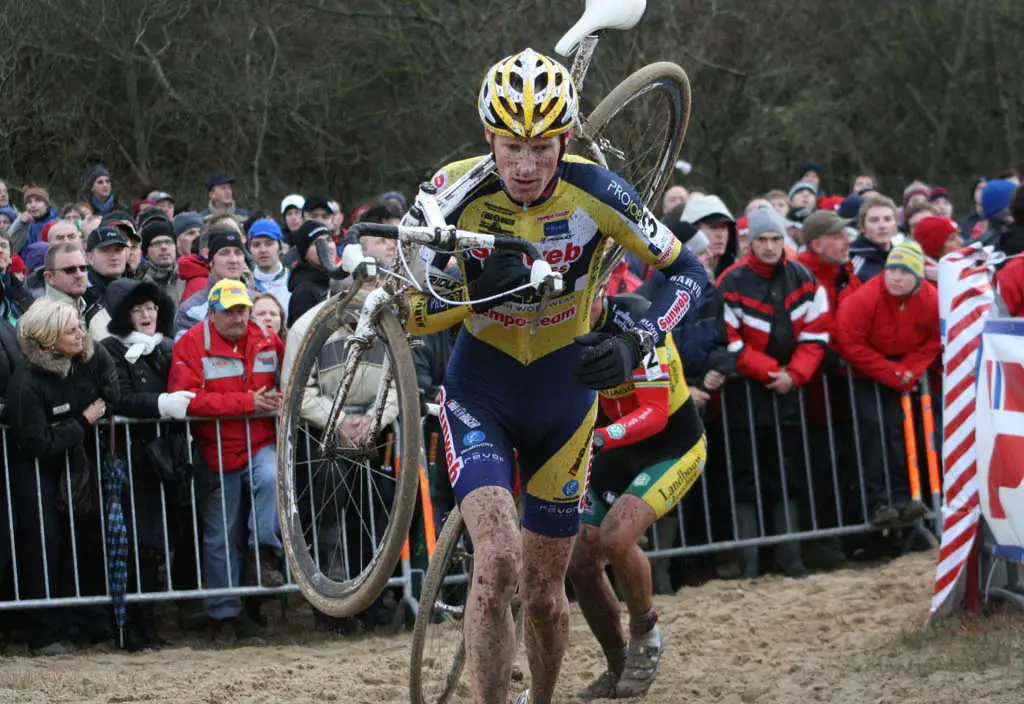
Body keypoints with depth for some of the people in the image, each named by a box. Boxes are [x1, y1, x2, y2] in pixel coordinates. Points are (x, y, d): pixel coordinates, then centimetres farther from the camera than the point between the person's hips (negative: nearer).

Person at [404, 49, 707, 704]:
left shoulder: (595, 191, -19)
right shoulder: (457, 191, -20)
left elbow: (688, 270, -9)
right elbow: (412, 314, -16)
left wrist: (635, 344, -25)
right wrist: (479, 291, -35)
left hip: (564, 393, 1)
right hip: (481, 393, -1)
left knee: (545, 592, 9)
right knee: (499, 562, -24)